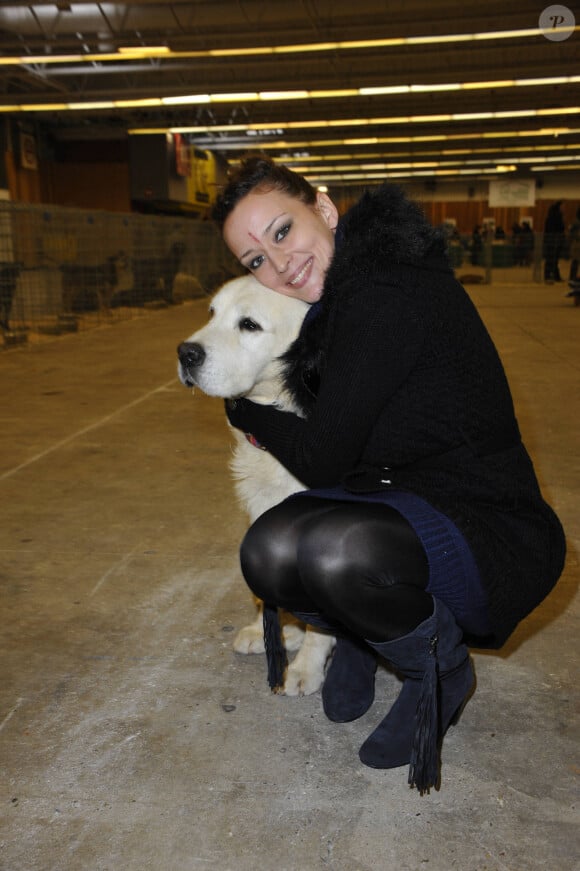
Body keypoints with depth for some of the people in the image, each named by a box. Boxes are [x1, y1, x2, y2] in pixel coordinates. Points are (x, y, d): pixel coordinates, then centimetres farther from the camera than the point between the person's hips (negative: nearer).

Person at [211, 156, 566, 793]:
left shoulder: (386, 296, -22)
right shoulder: (340, 299, 7)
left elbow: (322, 459, -17)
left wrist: (245, 412, 0)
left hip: (496, 535, -8)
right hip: (402, 505, 8)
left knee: (337, 550, -35)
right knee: (268, 555, -13)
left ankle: (440, 666, -2)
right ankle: (364, 633, 18)